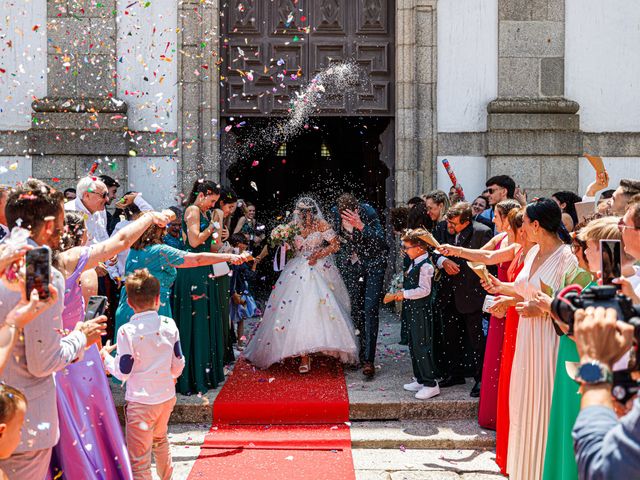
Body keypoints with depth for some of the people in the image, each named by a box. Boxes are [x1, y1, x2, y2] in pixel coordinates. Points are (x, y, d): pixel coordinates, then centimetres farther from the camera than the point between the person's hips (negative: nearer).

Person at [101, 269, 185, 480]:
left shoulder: (127, 331, -17)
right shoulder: (169, 325, -4)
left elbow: (123, 373, -12)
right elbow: (178, 365, 4)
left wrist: (106, 356, 6)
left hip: (141, 401, -6)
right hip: (167, 397, 6)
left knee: (139, 458, 1)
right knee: (160, 440, 31)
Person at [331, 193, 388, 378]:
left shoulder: (369, 212, -21)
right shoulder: (334, 212, -9)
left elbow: (380, 241, -28)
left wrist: (360, 226, -38)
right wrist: (339, 259, 11)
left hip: (373, 263, -4)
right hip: (351, 264, 4)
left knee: (370, 310, -11)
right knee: (355, 310, 6)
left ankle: (368, 360, -11)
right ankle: (361, 353, 19)